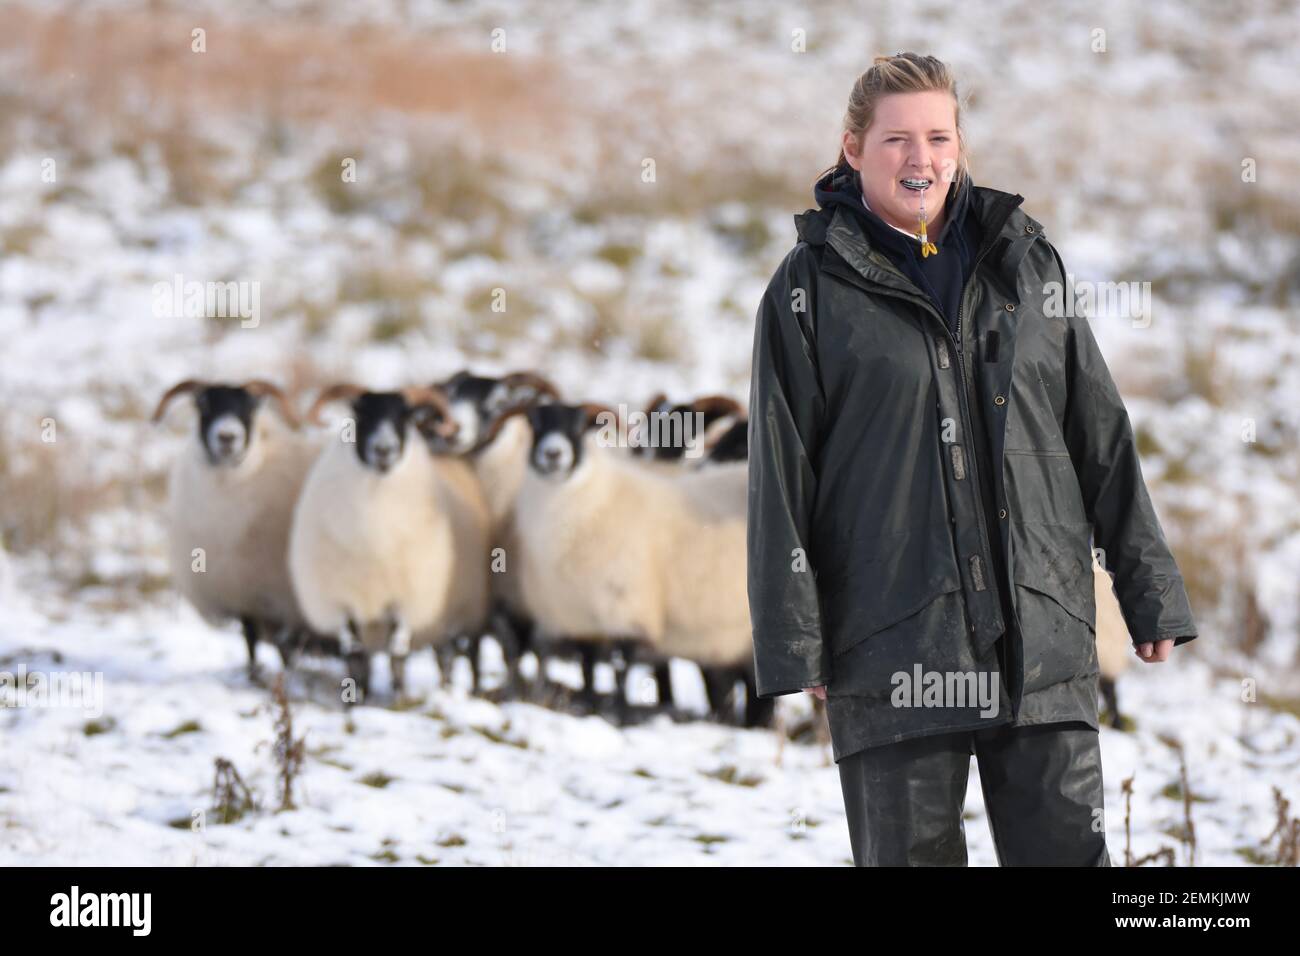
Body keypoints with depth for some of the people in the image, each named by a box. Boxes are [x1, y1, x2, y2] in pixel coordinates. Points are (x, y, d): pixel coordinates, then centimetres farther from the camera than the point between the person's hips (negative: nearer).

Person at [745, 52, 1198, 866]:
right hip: (891, 643, -2)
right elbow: (780, 479, 0)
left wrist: (1152, 594, 11)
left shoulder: (1027, 264, 11)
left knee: (1069, 851, 0)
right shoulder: (814, 287, 2)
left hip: (1041, 641, 2)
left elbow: (1104, 440, 14)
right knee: (910, 854, 2)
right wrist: (792, 640, -7)